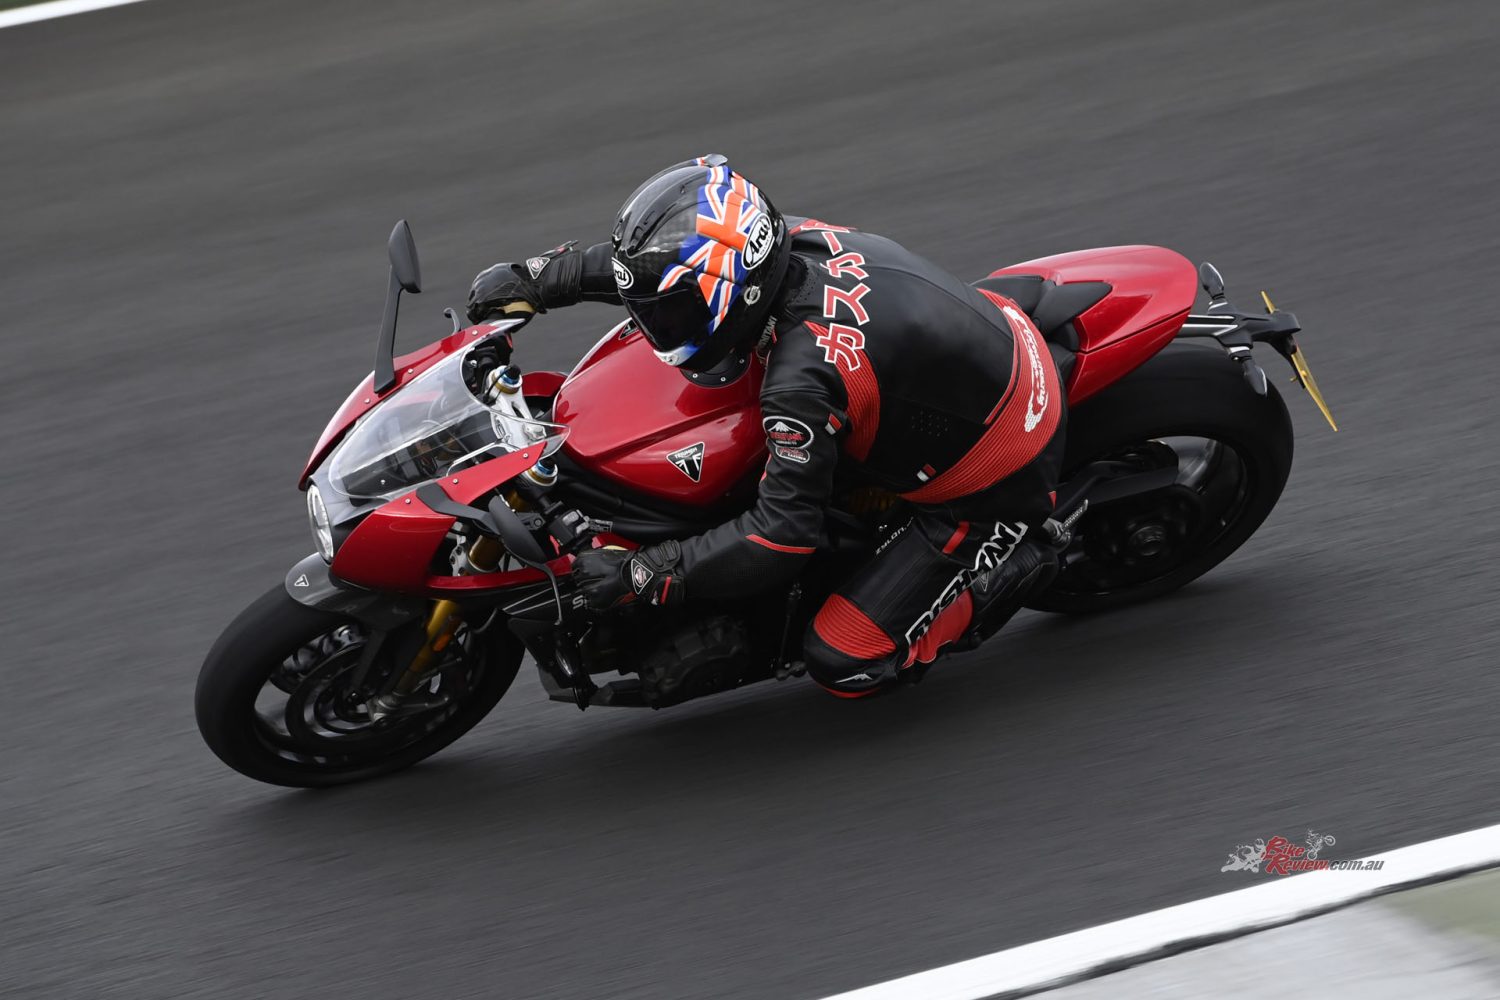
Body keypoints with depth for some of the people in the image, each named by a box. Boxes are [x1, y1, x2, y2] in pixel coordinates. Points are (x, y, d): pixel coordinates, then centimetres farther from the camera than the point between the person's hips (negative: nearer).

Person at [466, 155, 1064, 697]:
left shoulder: (805, 375, -34)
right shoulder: (788, 242, -10)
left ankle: (1001, 573, 6)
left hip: (989, 492, -8)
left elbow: (783, 534, -30)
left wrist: (636, 576, -25)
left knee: (842, 665, -7)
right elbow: (655, 261, 8)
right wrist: (535, 280, 8)